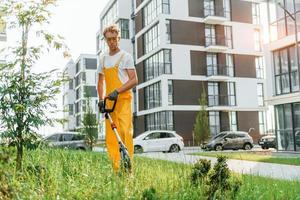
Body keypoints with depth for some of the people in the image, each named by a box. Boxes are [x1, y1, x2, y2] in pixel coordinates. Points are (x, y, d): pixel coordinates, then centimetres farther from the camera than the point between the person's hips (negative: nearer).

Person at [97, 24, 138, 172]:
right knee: (110, 135, 1)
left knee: (125, 132, -13)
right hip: (109, 101, 5)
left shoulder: (125, 56, 2)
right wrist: (101, 99, 8)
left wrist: (118, 91, -17)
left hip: (124, 99, -5)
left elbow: (134, 80, -5)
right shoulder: (103, 58, 17)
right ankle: (116, 168, 6)